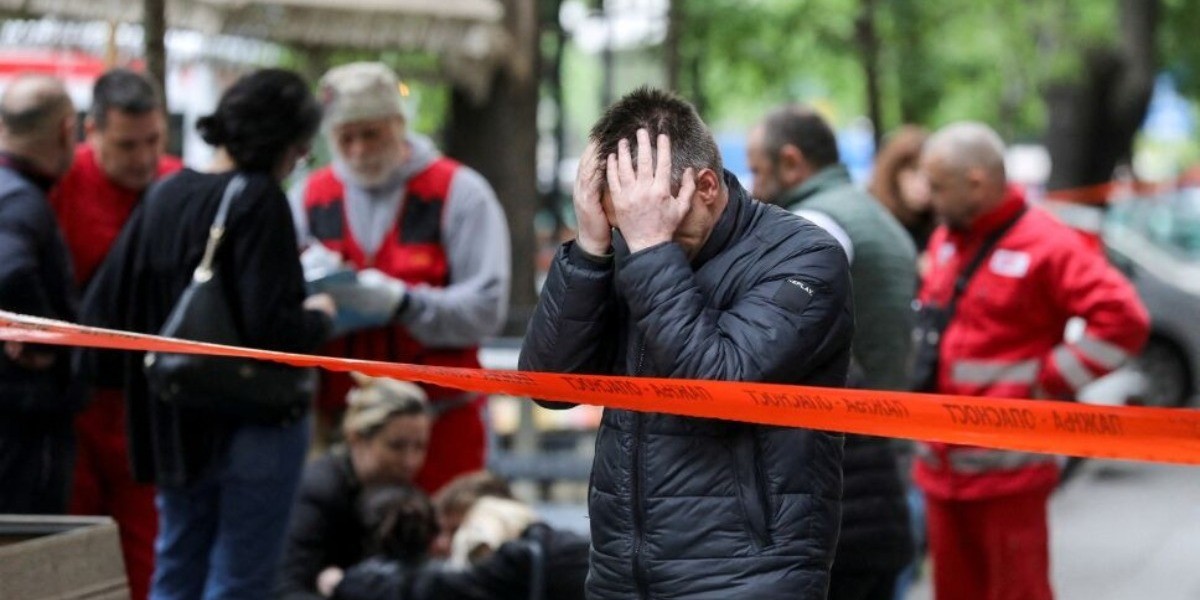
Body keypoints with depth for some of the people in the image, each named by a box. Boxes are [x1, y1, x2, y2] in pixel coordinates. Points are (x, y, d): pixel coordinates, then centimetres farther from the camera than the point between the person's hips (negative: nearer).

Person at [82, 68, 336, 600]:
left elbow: (102, 310, 5)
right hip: (255, 418, -6)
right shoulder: (259, 201, -15)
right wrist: (319, 317, -3)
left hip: (172, 423, 7)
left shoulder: (164, 196, 5)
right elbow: (272, 328, -23)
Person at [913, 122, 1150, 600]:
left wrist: (1051, 382, -16)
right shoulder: (944, 242, 12)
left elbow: (1123, 319, -19)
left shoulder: (1045, 246, -13)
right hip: (943, 464, 8)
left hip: (1006, 468, -8)